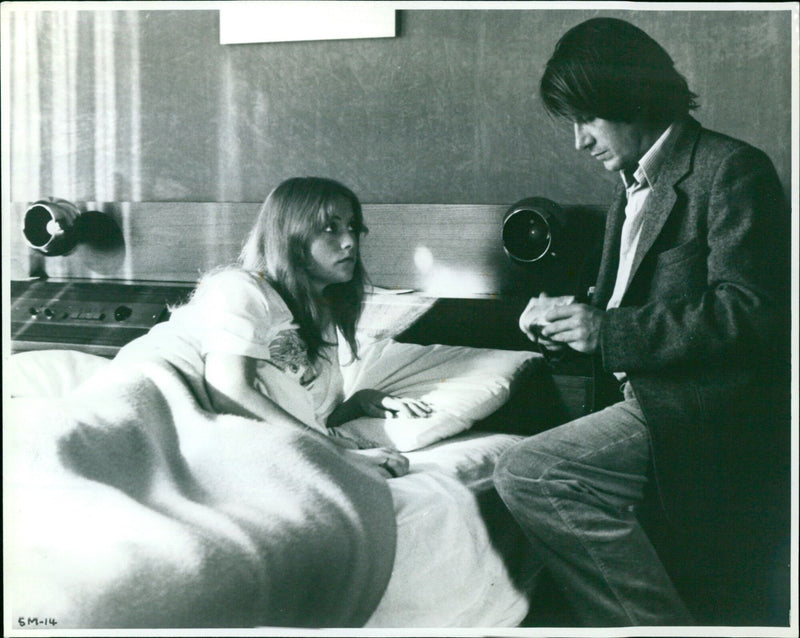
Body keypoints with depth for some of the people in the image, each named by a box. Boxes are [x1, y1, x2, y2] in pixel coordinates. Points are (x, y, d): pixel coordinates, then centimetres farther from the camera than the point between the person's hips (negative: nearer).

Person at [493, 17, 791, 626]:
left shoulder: (732, 170, -8)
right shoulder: (634, 192, 20)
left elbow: (751, 313, -18)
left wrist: (605, 331, -20)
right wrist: (569, 318, 3)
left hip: (704, 416, -9)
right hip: (653, 402, 9)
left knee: (528, 475, -22)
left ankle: (658, 623, -13)